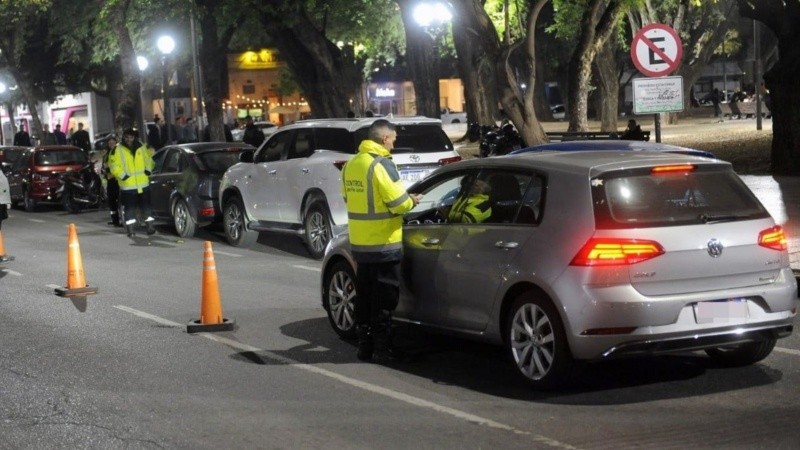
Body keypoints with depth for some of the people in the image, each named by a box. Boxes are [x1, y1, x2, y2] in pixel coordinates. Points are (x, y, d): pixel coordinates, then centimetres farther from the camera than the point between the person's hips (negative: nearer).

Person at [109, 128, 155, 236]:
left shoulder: (142, 148, 8)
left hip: (143, 184, 3)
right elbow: (114, 165, -6)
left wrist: (148, 170, 3)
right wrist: (123, 175, -13)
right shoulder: (118, 150, -3)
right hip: (127, 185, -3)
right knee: (130, 208, 1)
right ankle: (130, 230, 7)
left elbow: (149, 160, 19)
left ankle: (150, 227, 13)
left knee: (146, 206, 7)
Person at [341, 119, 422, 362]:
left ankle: (364, 346, 18)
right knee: (384, 298, 1)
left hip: (359, 242, 7)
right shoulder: (381, 164, -16)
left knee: (364, 295, 14)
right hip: (383, 243, -7)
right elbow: (398, 203, -20)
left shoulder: (351, 164, 9)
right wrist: (412, 200, 2)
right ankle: (382, 348, 4)